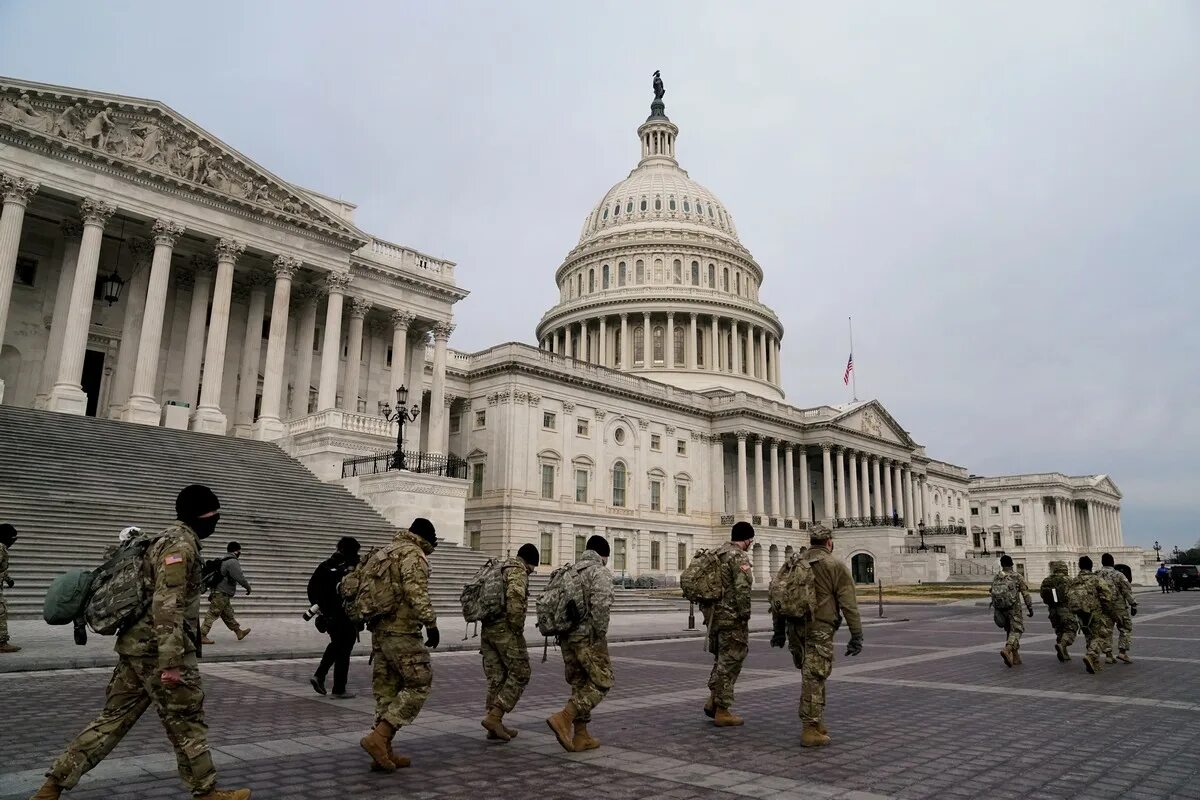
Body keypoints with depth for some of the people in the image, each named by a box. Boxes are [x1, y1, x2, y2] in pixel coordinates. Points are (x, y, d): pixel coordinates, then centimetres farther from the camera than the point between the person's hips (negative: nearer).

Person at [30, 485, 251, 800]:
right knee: (186, 724, 2)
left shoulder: (170, 539, 16)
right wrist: (171, 662, -26)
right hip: (159, 651, -9)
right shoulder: (181, 544, -17)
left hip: (137, 646, 10)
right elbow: (168, 606, -25)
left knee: (113, 719, 14)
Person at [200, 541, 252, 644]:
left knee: (228, 614, 15)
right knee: (212, 614, -7)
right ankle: (202, 635, -5)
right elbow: (240, 577, -19)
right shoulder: (232, 562, -15)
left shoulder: (224, 561, 16)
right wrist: (248, 587, -5)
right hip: (222, 594, -10)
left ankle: (239, 632, 24)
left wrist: (212, 593, 28)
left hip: (217, 592, 10)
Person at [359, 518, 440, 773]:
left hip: (379, 631, 9)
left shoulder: (385, 552, 19)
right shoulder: (413, 554, -9)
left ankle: (384, 752, 16)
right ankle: (378, 737, -11)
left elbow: (363, 590, 23)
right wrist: (431, 623, -23)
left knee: (387, 691, 13)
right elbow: (416, 592, -23)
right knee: (419, 685, -2)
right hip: (401, 632, -9)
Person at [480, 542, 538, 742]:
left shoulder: (499, 570, 21)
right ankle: (494, 717, -6)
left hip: (487, 629, 9)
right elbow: (515, 596, -24)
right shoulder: (518, 571, -7)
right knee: (519, 674, -1)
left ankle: (495, 725, 15)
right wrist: (517, 628, -15)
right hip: (504, 629, -9)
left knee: (496, 677, 12)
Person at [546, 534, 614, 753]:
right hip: (588, 636, -8)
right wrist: (601, 634, -14)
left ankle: (581, 736, 16)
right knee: (601, 682, 1)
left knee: (580, 685, 15)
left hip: (567, 636, 8)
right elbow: (600, 604, -23)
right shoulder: (600, 572, -8)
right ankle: (563, 719, -12)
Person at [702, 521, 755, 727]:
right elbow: (742, 589, -23)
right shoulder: (739, 557, -14)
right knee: (730, 662, 0)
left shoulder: (716, 554, 13)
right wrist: (745, 615, -14)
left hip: (714, 615, 8)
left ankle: (713, 700, 17)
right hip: (731, 617, -8)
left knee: (722, 658, 21)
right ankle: (722, 711, 6)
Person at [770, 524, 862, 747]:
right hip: (819, 629, -6)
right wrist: (856, 636, -5)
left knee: (812, 677, 18)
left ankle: (817, 723, 24)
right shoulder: (835, 566, -3)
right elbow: (848, 604, -8)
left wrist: (779, 631, 20)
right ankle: (811, 731, -1)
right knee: (815, 679, -3)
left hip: (795, 628, 6)